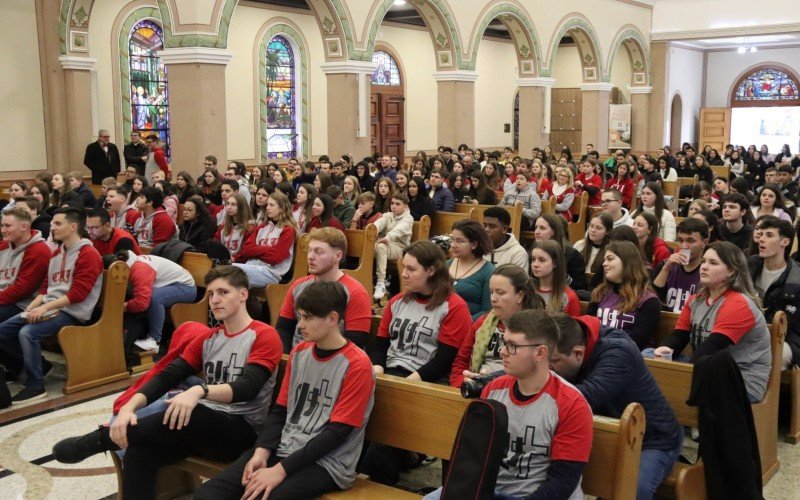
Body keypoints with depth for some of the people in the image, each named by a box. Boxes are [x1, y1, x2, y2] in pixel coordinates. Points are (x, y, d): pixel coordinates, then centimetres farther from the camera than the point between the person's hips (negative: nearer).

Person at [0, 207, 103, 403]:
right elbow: (46, 286, 19)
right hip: (49, 309, 9)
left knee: (27, 333, -30)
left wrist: (45, 307, -22)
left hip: (71, 313, -9)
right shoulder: (56, 254, 18)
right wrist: (34, 305, 0)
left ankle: (36, 386, -17)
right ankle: (38, 365, 15)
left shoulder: (88, 255, -12)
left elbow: (77, 293, -19)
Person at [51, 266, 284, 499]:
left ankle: (99, 439, -17)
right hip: (205, 425, 6)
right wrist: (130, 406, -14)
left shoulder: (264, 336, -5)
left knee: (188, 414, -35)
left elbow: (248, 387, -21)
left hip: (242, 431, -6)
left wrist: (199, 391, -38)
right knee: (138, 452, -23)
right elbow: (167, 376, 4)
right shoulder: (207, 338, 16)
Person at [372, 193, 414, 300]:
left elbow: (399, 229, -22)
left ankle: (381, 284, -37)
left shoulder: (408, 219, 2)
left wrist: (388, 237, -43)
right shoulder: (388, 215, 19)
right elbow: (379, 223, -5)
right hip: (385, 243, 5)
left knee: (380, 247, -36)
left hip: (399, 248, -5)